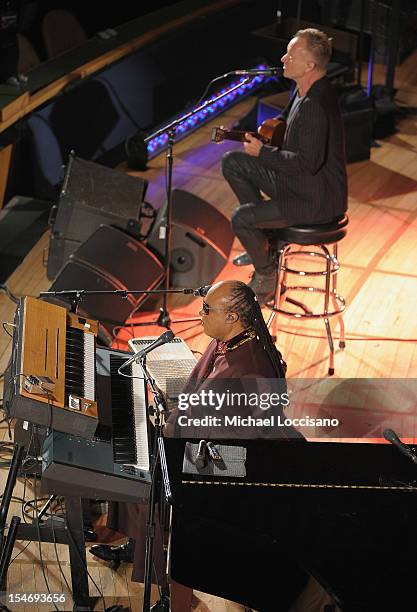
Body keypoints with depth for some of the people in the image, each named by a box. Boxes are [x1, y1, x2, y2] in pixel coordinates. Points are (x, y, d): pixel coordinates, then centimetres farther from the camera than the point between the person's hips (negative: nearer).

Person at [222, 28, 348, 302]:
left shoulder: (315, 105, -30)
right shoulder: (305, 88, 2)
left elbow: (308, 163, -31)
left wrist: (262, 152, -21)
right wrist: (262, 139, 6)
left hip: (317, 199, -10)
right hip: (296, 181, 10)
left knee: (240, 219, -17)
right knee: (232, 162, 11)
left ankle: (267, 273, 11)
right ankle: (264, 236, 19)